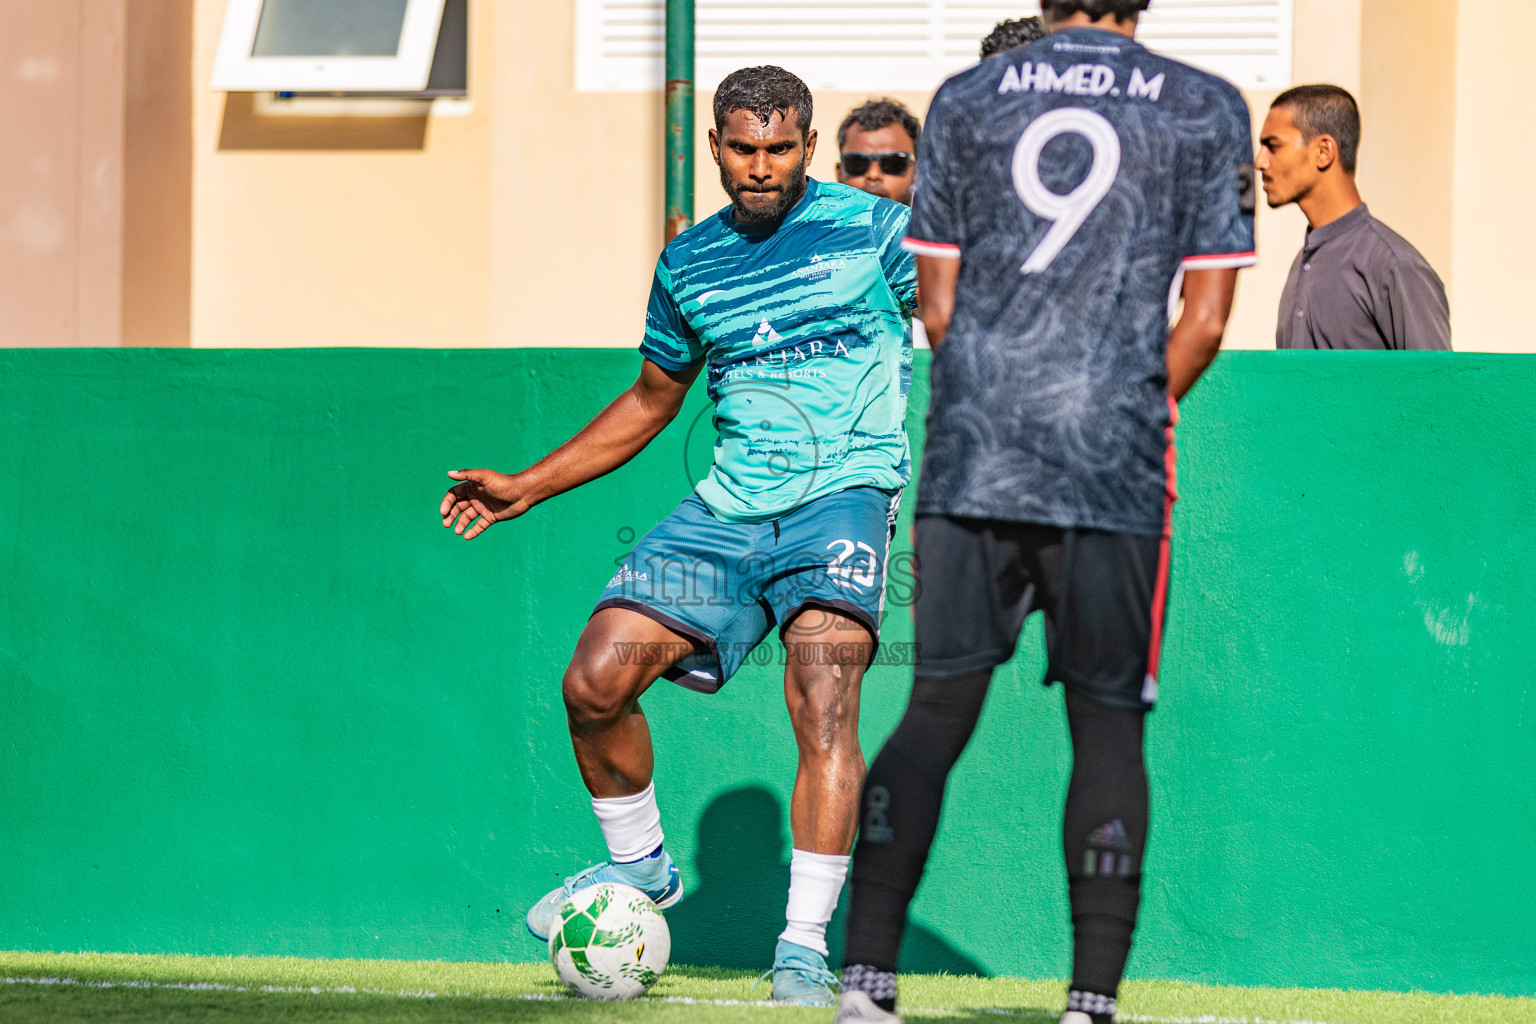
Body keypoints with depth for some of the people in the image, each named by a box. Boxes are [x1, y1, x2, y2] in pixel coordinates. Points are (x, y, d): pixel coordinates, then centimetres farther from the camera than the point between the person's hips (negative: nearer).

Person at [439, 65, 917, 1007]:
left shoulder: (875, 229, 1)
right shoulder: (688, 265, 14)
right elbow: (652, 399, 27)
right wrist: (525, 487, 27)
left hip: (843, 492, -5)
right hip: (729, 505, 5)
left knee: (822, 705, -24)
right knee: (595, 682, -7)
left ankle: (805, 946, -19)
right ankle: (640, 866, 18)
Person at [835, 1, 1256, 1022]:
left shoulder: (965, 99, 9)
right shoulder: (1205, 109, 5)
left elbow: (940, 306, 9)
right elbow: (1206, 322, 3)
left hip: (972, 454, 2)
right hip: (1115, 470, -2)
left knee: (937, 709, 5)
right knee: (1107, 720, 5)